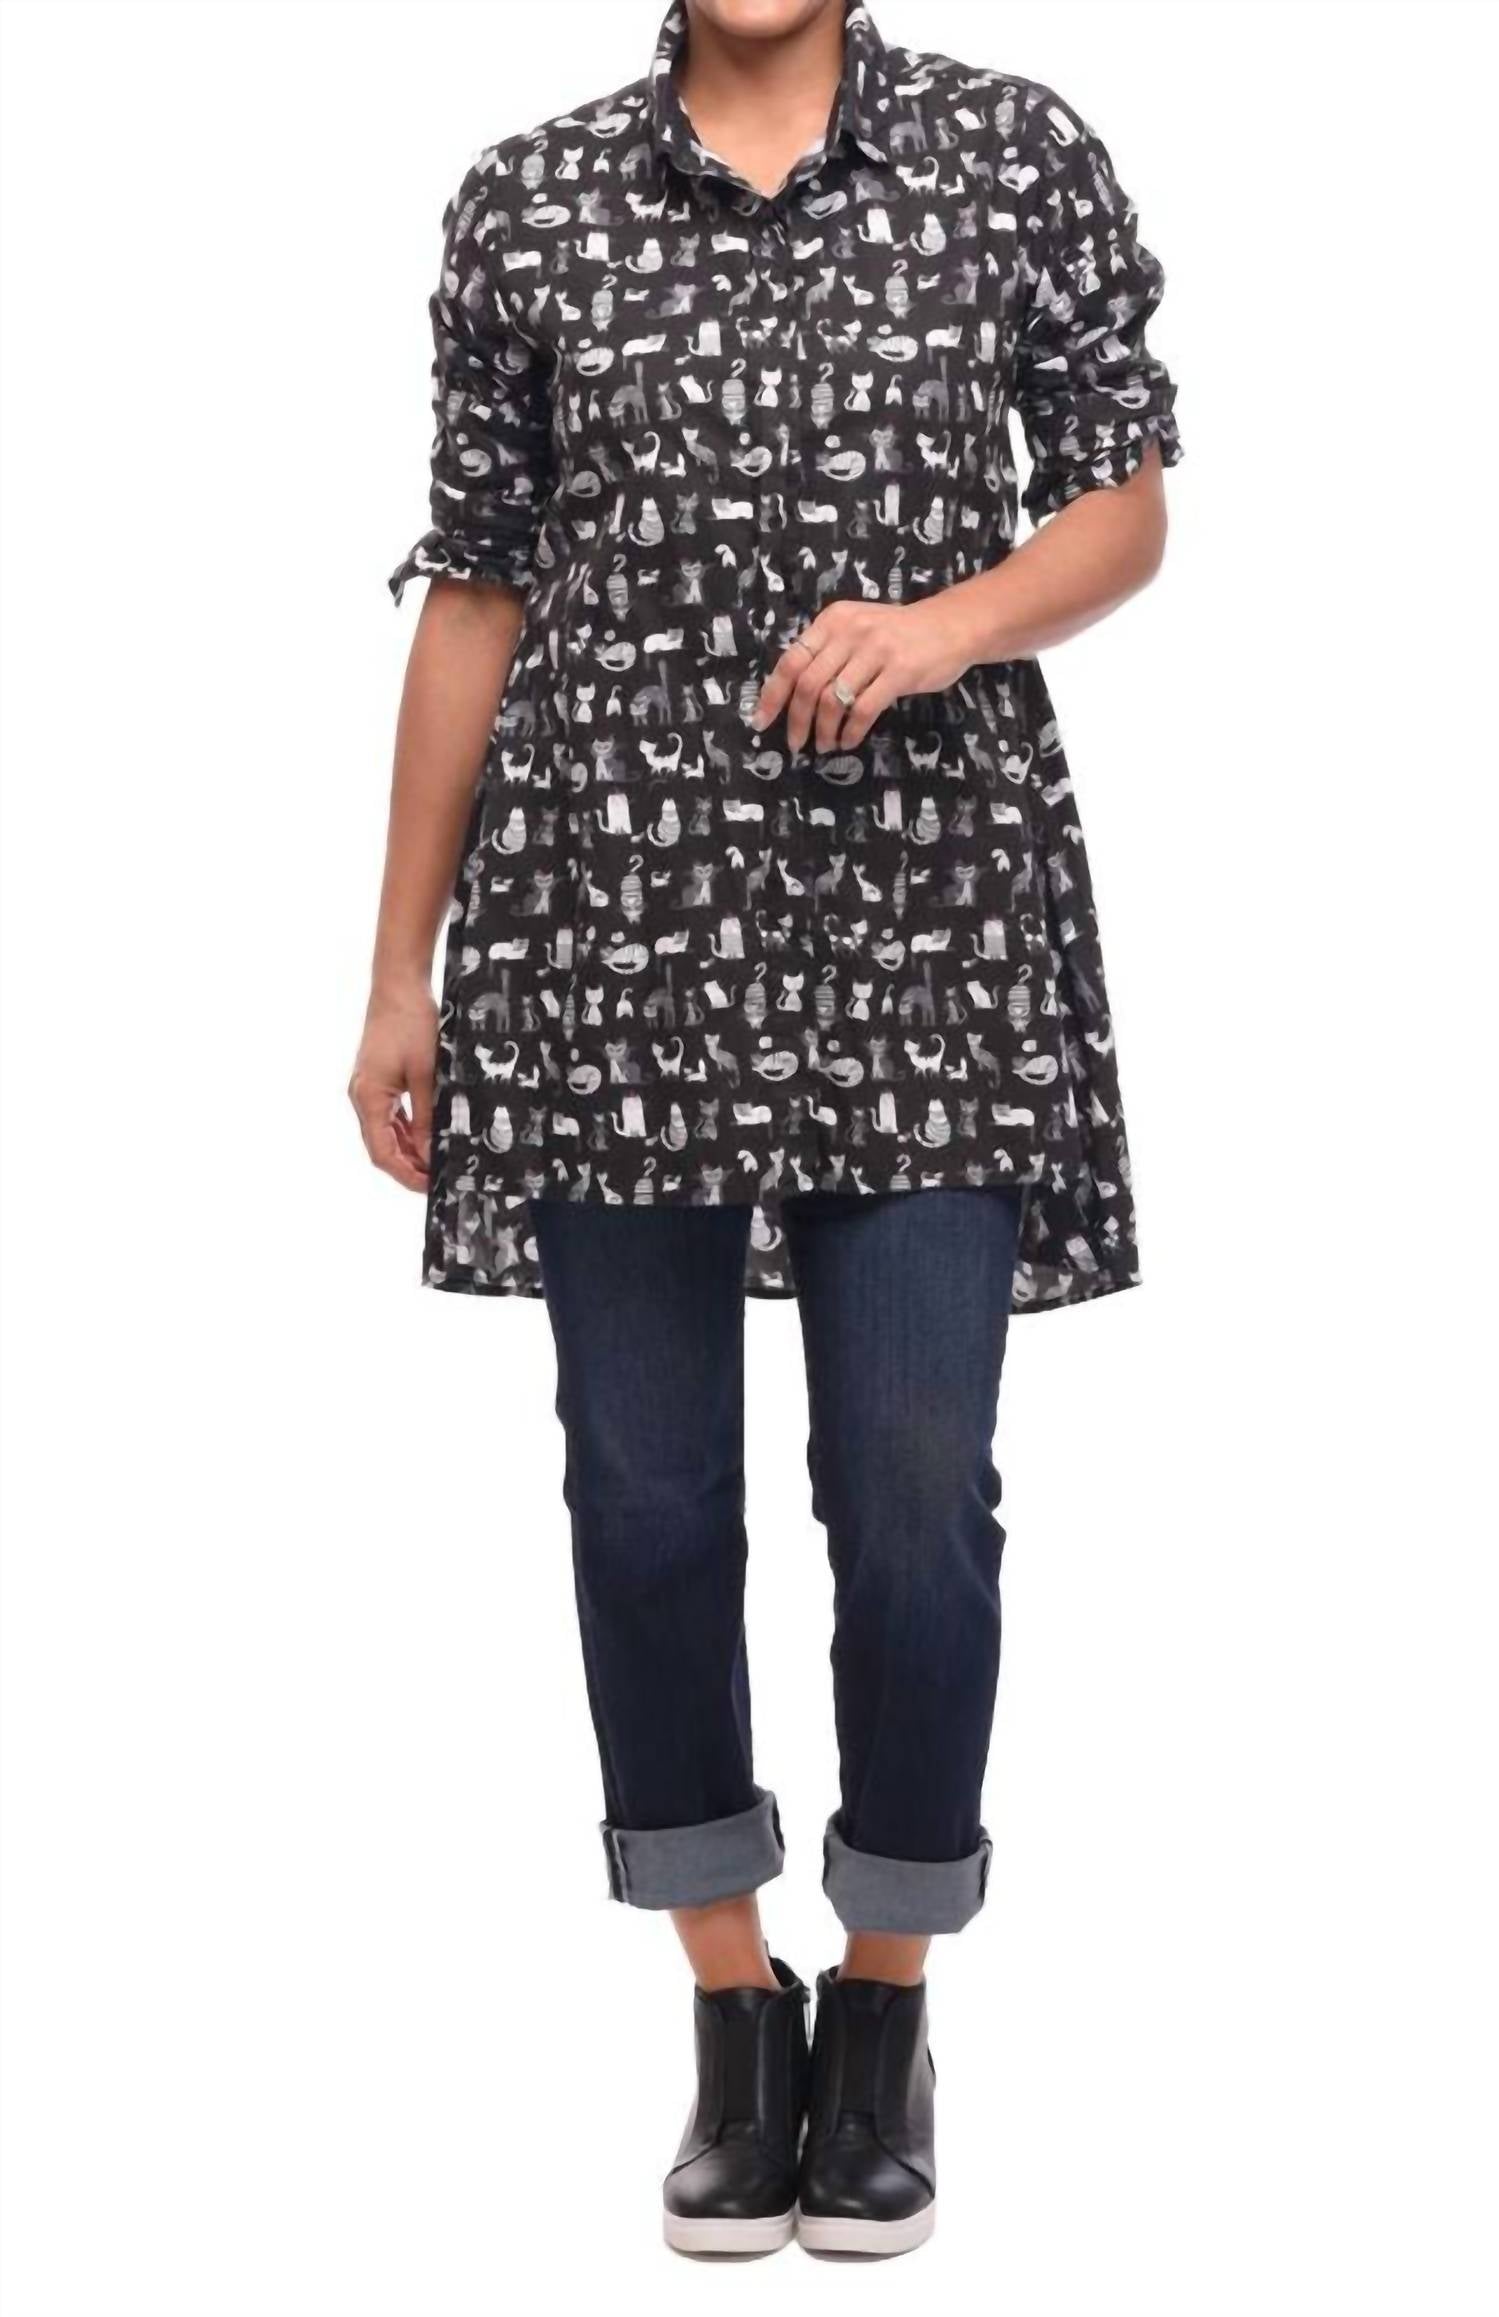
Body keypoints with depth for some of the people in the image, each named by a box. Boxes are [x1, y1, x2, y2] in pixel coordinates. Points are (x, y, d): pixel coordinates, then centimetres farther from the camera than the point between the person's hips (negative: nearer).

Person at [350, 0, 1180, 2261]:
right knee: (649, 1492, 5)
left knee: (913, 1494, 1)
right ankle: (737, 2010, 21)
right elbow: (476, 596, 8)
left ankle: (885, 2010, 20)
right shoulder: (528, 204, 5)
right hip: (610, 922, 1)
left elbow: (1128, 503, 6)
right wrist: (404, 966, 8)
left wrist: (947, 619, -15)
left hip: (929, 915, -1)